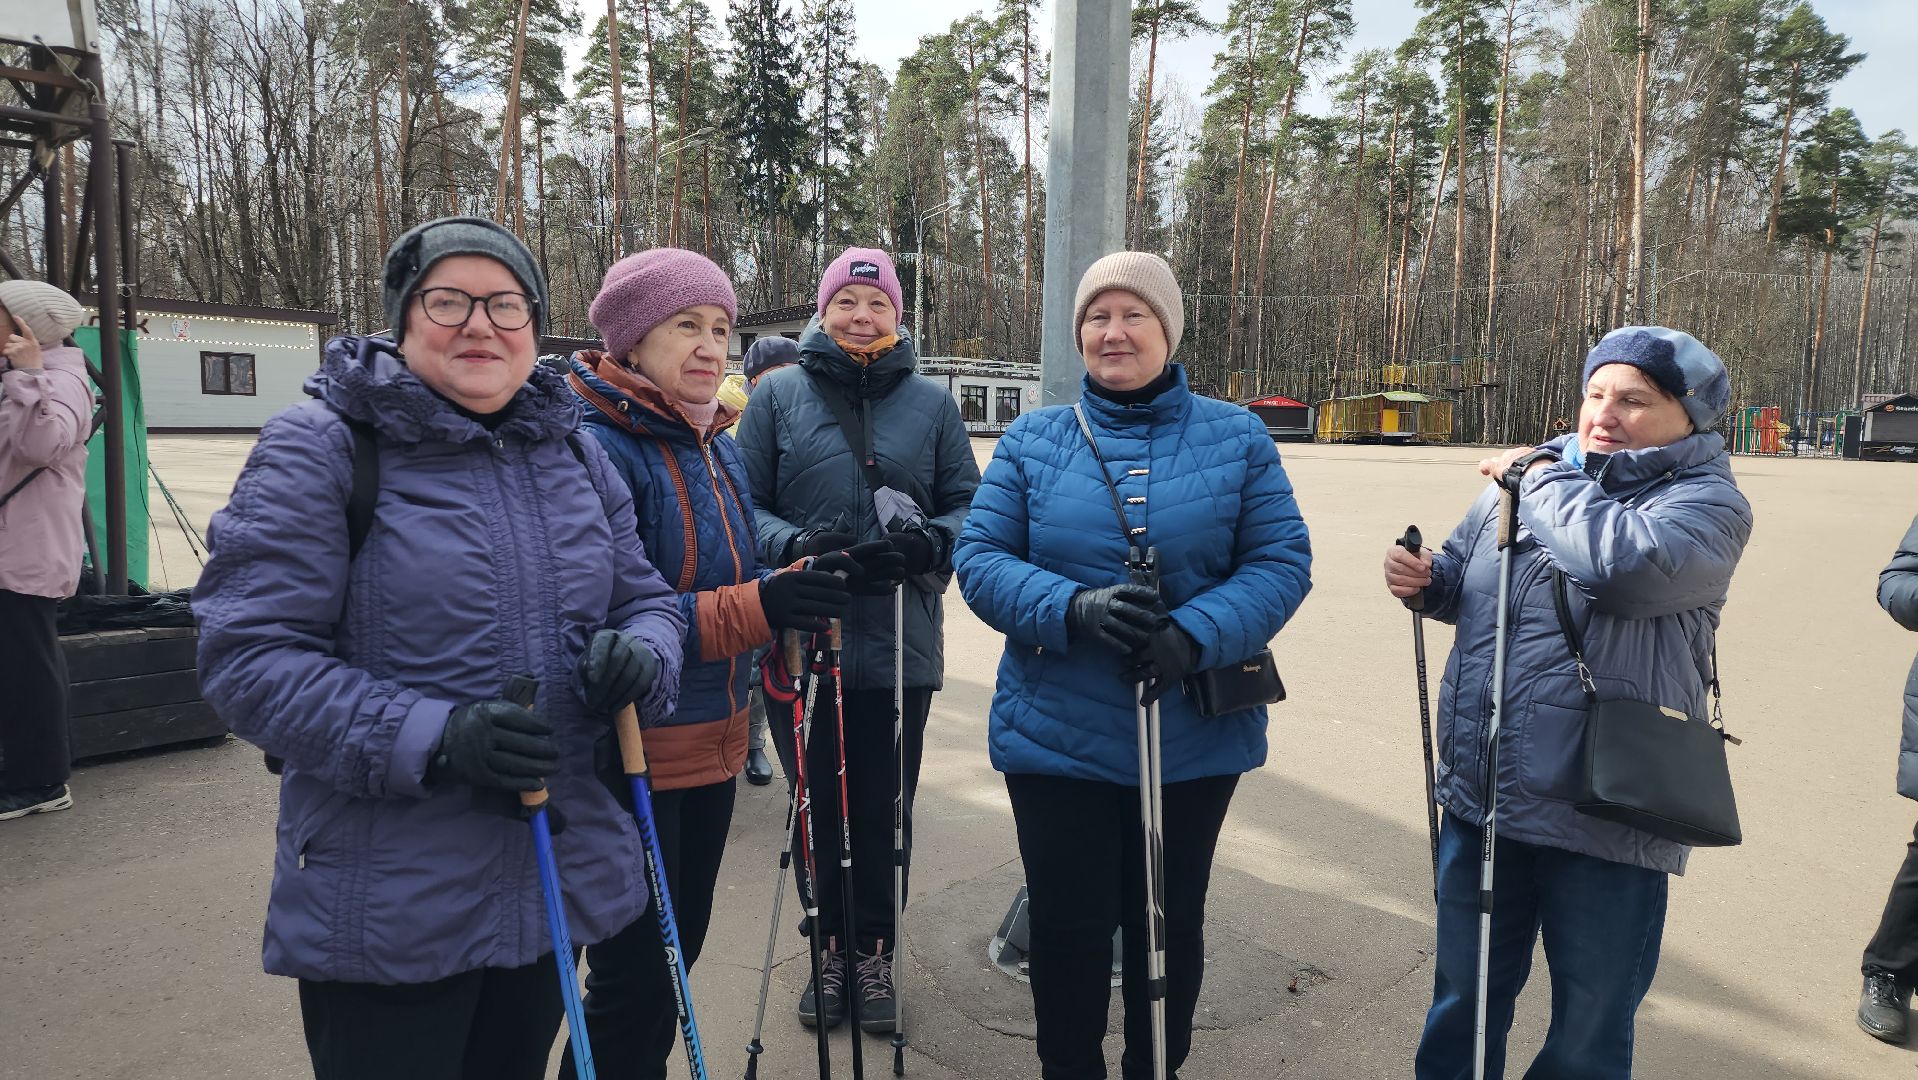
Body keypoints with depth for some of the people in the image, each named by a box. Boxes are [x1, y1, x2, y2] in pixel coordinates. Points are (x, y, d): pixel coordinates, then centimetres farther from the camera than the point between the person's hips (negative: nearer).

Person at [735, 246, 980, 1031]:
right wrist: (793, 545, -17)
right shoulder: (778, 394, 3)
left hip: (900, 643, 1)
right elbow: (744, 503, 2)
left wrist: (932, 541, -14)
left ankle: (875, 949, 30)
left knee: (885, 805, 10)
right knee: (820, 800, 12)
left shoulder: (931, 403, 6)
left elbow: (968, 505, 6)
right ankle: (830, 944, 32)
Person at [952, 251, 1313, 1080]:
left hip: (1194, 737, 1)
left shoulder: (1237, 438, 0)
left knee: (1169, 921, 17)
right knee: (1068, 923, 10)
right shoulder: (1032, 440, 1)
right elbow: (980, 559, -5)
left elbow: (1281, 563, -5)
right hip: (1058, 736, 0)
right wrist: (1072, 609, -24)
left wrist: (1194, 636, -22)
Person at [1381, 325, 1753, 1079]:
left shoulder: (1708, 501, -9)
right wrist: (1427, 577, -4)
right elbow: (1466, 581, 20)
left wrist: (1543, 477, -17)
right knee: (1463, 998, 22)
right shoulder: (1528, 475, 6)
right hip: (1480, 797, 5)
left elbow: (1627, 564, -32)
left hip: (1604, 817, -4)